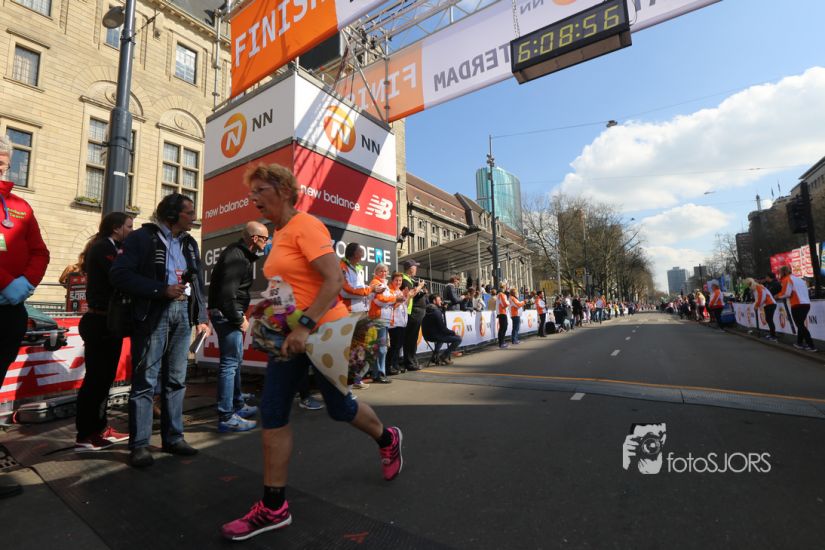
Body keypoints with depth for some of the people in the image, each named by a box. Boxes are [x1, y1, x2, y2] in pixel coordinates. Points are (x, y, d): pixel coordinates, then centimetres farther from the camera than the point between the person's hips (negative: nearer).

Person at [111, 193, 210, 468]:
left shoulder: (190, 243, 16)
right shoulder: (143, 237, -2)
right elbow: (120, 274, -10)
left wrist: (201, 316, 9)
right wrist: (162, 289, -16)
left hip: (183, 313, 6)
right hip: (153, 314, -5)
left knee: (176, 380, 9)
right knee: (145, 380, -1)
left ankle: (173, 438, 19)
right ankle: (139, 444, 11)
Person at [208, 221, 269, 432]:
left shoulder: (242, 254, 11)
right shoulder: (236, 257, -20)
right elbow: (227, 294, -25)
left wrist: (241, 314, 9)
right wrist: (239, 320, -16)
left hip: (231, 314, 11)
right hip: (226, 314, -11)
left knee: (235, 361, 18)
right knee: (230, 363, -5)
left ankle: (238, 405, 32)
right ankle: (226, 417, 4)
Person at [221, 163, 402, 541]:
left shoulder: (305, 226, -14)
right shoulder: (279, 234, 12)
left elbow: (335, 279, -24)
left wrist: (304, 326, -29)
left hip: (323, 331, -8)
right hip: (290, 335, 8)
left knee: (339, 407, 10)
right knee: (272, 414, 5)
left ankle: (387, 439, 41)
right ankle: (274, 506, 18)